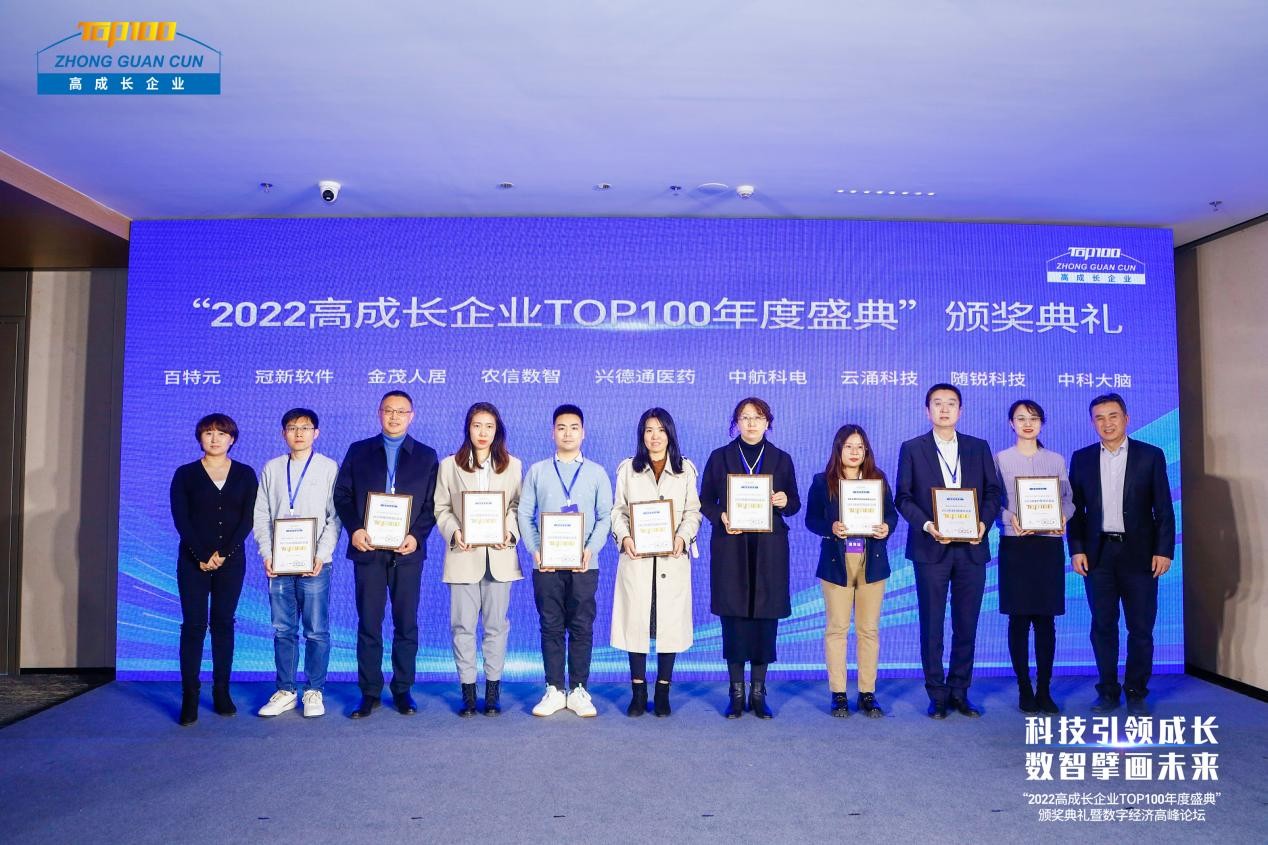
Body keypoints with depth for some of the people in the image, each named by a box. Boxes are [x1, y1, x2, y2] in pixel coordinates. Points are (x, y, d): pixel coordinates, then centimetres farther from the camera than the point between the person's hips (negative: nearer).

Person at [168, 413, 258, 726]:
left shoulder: (245, 474, 5)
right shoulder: (185, 474, 4)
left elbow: (247, 519, -1)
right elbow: (181, 519, -3)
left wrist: (223, 554, -11)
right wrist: (202, 556, -12)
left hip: (231, 561, 1)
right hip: (193, 560, -1)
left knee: (224, 623, 6)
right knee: (193, 624, -3)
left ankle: (222, 692, 11)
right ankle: (189, 697, 1)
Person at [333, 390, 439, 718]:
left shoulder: (426, 456, 9)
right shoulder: (358, 451, 10)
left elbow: (432, 504, 4)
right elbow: (342, 495, 6)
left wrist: (417, 536, -11)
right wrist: (354, 529, -10)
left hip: (407, 551, 0)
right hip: (368, 548, 0)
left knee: (406, 624, 5)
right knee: (368, 624, 3)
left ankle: (402, 689, 16)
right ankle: (369, 692, 13)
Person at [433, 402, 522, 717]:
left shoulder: (512, 465, 9)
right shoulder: (450, 465, 8)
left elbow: (517, 507, 7)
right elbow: (441, 508, 5)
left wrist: (510, 533, -11)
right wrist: (454, 533, -12)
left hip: (499, 555, 0)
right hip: (463, 555, 0)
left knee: (496, 624, 4)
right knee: (463, 625, 1)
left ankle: (493, 690, 14)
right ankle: (468, 690, 11)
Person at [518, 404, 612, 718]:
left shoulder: (597, 473, 8)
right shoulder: (537, 471, 9)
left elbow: (605, 517, 3)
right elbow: (525, 514, 5)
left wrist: (591, 550, -11)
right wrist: (534, 551, -7)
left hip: (584, 564, 0)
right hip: (546, 563, 0)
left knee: (582, 627, 3)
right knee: (551, 627, 5)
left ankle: (579, 691, 12)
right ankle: (554, 690, 14)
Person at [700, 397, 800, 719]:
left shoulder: (782, 459, 9)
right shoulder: (720, 457, 7)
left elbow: (794, 504, 10)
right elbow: (705, 500, 6)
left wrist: (784, 502, -12)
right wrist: (721, 517, -13)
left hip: (769, 550, 1)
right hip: (730, 549, -1)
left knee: (766, 618, 1)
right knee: (733, 619, 0)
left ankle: (758, 693, 13)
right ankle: (736, 693, 12)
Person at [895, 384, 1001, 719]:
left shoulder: (979, 448, 10)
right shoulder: (912, 449, 3)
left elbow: (992, 492, 7)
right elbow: (903, 497, -1)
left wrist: (984, 522, -10)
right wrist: (926, 525, -16)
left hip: (971, 548, 2)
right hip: (931, 548, -2)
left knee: (966, 626, 7)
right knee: (932, 625, 4)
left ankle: (959, 692, 20)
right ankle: (937, 695, 14)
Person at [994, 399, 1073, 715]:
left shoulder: (1056, 460, 12)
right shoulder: (1000, 459, 5)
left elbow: (1068, 499, 9)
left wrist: (1062, 517, -12)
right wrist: (1010, 518, -18)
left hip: (1049, 544, 2)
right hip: (1015, 544, -2)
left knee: (1046, 619, 2)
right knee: (1019, 618, 0)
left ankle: (1044, 690, 11)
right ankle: (1025, 689, 10)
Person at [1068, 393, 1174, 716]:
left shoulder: (1151, 455, 1)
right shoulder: (1081, 458, 6)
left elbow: (1163, 508, 0)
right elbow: (1075, 509, 6)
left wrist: (1164, 550, -7)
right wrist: (1077, 550, -1)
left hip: (1139, 552, -1)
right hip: (1098, 553, 1)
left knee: (1141, 627, 5)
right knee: (1103, 626, 6)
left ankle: (1136, 693, 18)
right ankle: (1108, 691, 16)